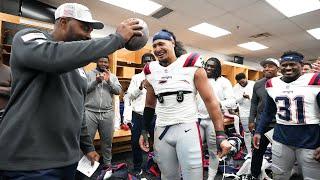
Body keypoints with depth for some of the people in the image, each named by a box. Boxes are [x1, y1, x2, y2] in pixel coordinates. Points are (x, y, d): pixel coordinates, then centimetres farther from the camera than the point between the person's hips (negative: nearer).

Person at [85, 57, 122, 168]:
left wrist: (109, 81, -11)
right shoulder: (89, 74, 8)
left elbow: (118, 91, 1)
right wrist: (96, 81, -15)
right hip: (90, 112, -2)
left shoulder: (113, 76, 13)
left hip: (107, 113, 2)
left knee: (107, 140, 11)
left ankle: (107, 162, 27)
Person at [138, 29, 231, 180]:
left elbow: (210, 100, -6)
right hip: (161, 131, 4)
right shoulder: (151, 72, 7)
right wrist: (144, 131, 16)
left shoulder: (191, 65, -6)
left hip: (187, 128, -4)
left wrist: (220, 135, -10)